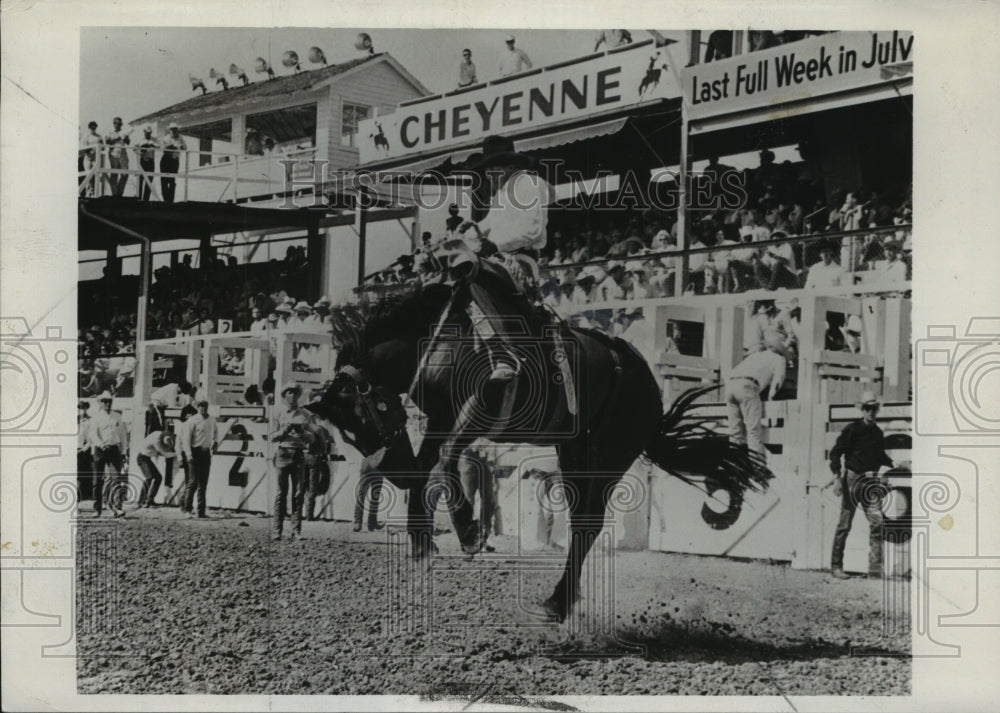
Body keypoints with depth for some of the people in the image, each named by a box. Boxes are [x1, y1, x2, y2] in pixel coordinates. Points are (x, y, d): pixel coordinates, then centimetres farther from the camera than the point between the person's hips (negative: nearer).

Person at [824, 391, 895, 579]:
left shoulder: (878, 433, 13)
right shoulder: (852, 429, -4)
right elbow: (836, 452, -7)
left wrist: (893, 465, 11)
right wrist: (837, 476, -16)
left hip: (871, 480, 5)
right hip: (852, 478, -5)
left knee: (877, 522, -7)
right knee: (844, 525, -1)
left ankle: (875, 568, -5)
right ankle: (836, 566, 8)